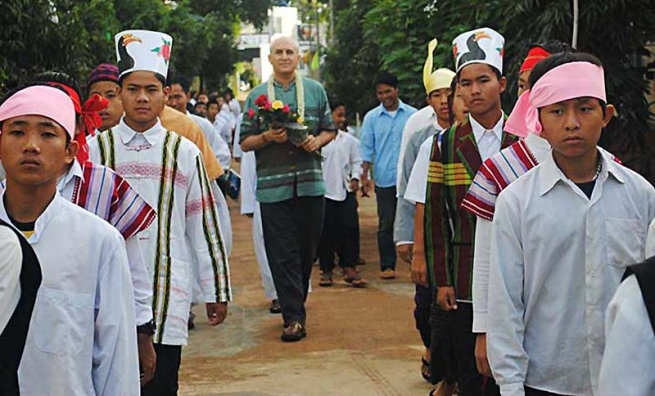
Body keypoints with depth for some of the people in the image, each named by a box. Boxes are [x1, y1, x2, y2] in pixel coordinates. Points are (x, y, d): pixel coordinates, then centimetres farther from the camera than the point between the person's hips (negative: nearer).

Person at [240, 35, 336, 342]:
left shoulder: (315, 90, 11)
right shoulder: (257, 95, 7)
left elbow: (329, 130, 15)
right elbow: (245, 142, 7)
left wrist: (317, 141, -6)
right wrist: (267, 137, -12)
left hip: (310, 184, 2)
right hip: (273, 186, -1)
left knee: (307, 249, 9)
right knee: (282, 253, -3)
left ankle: (295, 302, 29)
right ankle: (294, 317, 1)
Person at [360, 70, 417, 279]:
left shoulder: (412, 114, 3)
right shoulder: (371, 117, 5)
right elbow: (367, 149, 5)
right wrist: (364, 176, -4)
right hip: (384, 180, 1)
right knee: (385, 225, 5)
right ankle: (387, 265, 11)